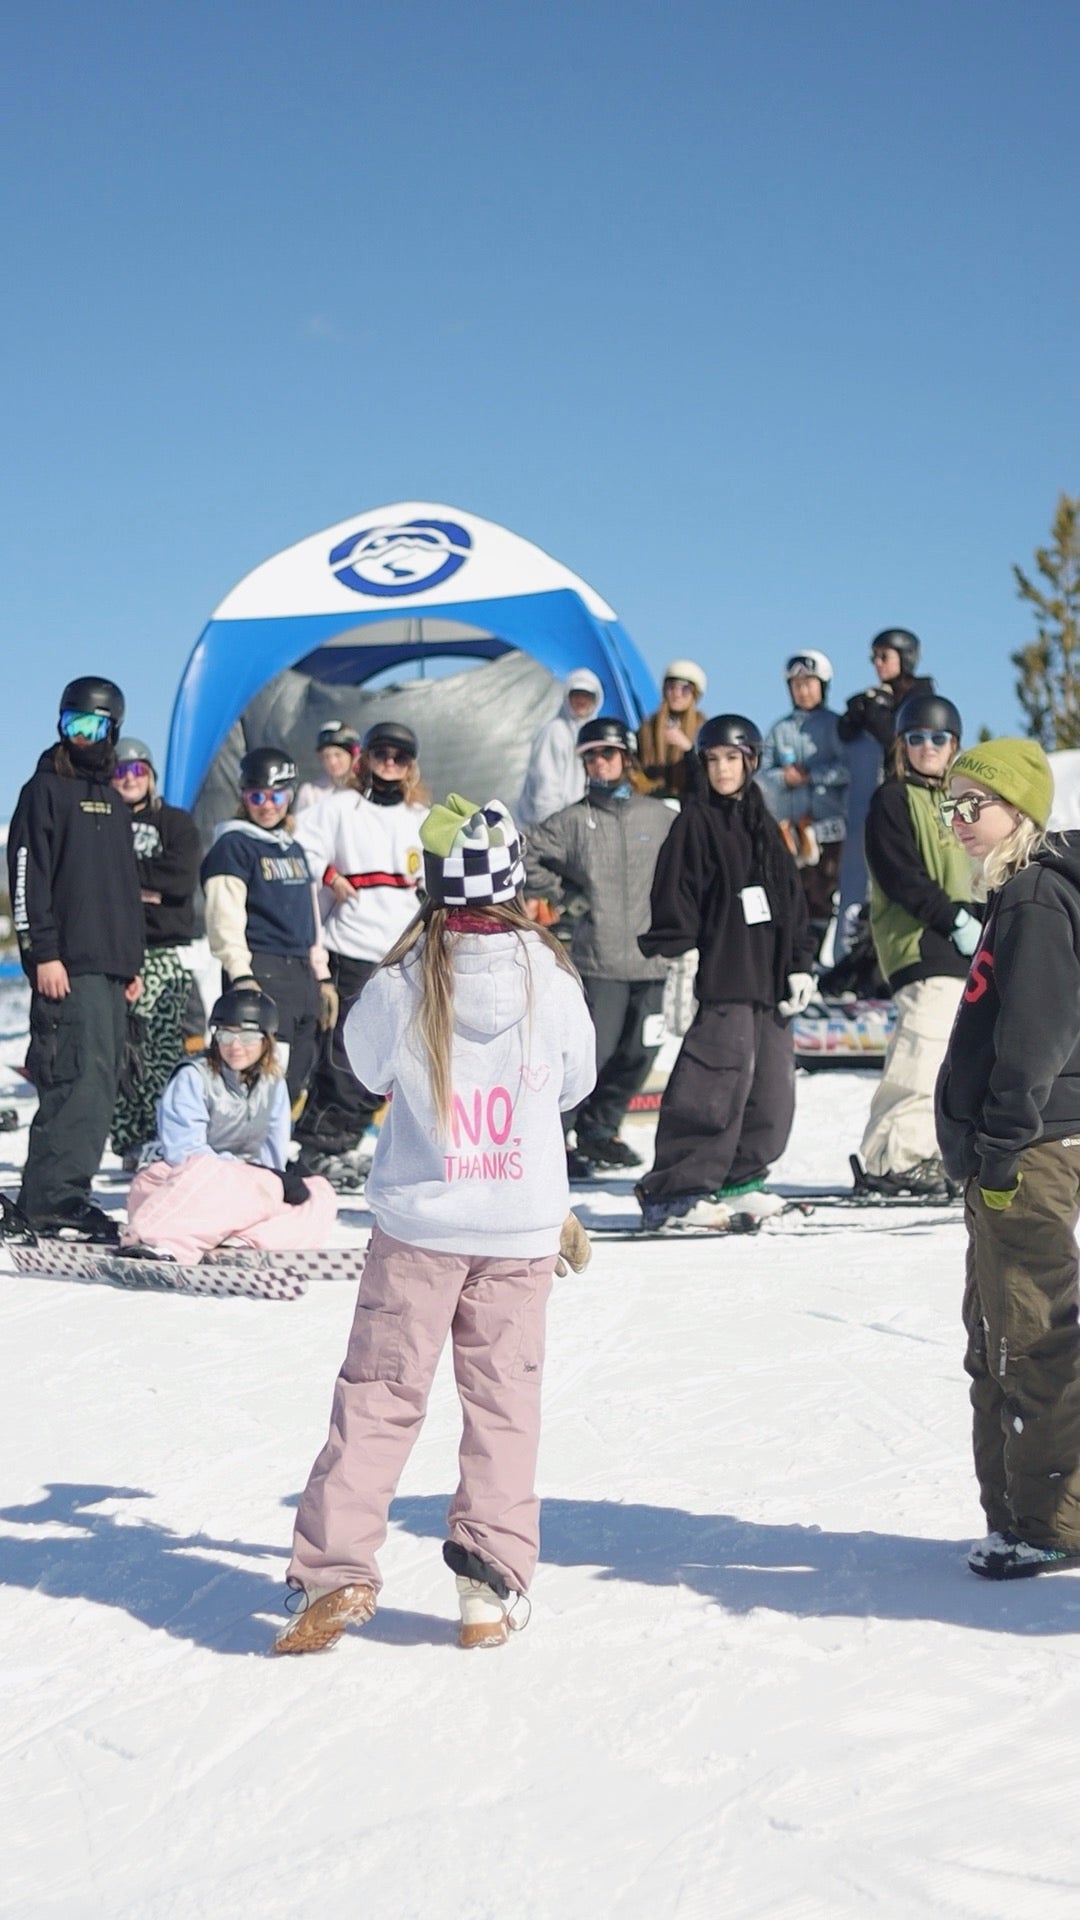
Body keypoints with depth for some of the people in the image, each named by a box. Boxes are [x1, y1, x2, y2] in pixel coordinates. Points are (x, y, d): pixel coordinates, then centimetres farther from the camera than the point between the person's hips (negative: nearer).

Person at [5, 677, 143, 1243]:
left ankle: (64, 1192, 9)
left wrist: (133, 962, 21)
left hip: (110, 967, 8)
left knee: (100, 1082, 5)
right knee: (79, 1077, -16)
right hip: (68, 967, -8)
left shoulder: (113, 803, 21)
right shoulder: (46, 790, -1)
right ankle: (53, 1199, -16)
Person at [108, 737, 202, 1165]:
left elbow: (182, 878, -4)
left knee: (164, 1050, -9)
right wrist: (147, 884, -9)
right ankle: (129, 1145, 0)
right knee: (121, 1054, -5)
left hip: (165, 951, 0)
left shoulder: (177, 823, 13)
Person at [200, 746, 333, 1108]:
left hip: (302, 975, 8)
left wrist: (322, 975, 22)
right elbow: (225, 916, -11)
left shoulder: (295, 849, 21)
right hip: (261, 974, -8)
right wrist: (241, 976, -20)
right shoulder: (234, 845, -2)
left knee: (293, 1082, 7)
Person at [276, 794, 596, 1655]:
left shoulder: (403, 983, -14)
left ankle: (339, 1568, 2)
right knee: (503, 1395, 10)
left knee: (379, 1392, 6)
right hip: (522, 1227, 1)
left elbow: (367, 1065, 6)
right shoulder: (551, 976, -10)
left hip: (418, 1221, -1)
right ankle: (491, 1575, 8)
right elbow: (577, 1081, 6)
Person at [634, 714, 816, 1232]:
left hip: (769, 975, 7)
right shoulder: (695, 823, -1)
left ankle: (739, 1180, 20)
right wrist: (673, 952, -17)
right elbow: (675, 898, -7)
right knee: (720, 1084, -12)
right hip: (723, 977, -7)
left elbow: (791, 900, 19)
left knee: (772, 1089, 7)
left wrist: (799, 964, 13)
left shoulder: (763, 824, 17)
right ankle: (674, 1191, -7)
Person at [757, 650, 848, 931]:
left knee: (823, 896, -6)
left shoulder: (835, 725, 5)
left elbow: (847, 768, -7)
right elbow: (761, 774, 7)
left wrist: (809, 774, -9)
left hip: (827, 827, -3)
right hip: (787, 829, 3)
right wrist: (785, 777, -10)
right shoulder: (779, 729, 14)